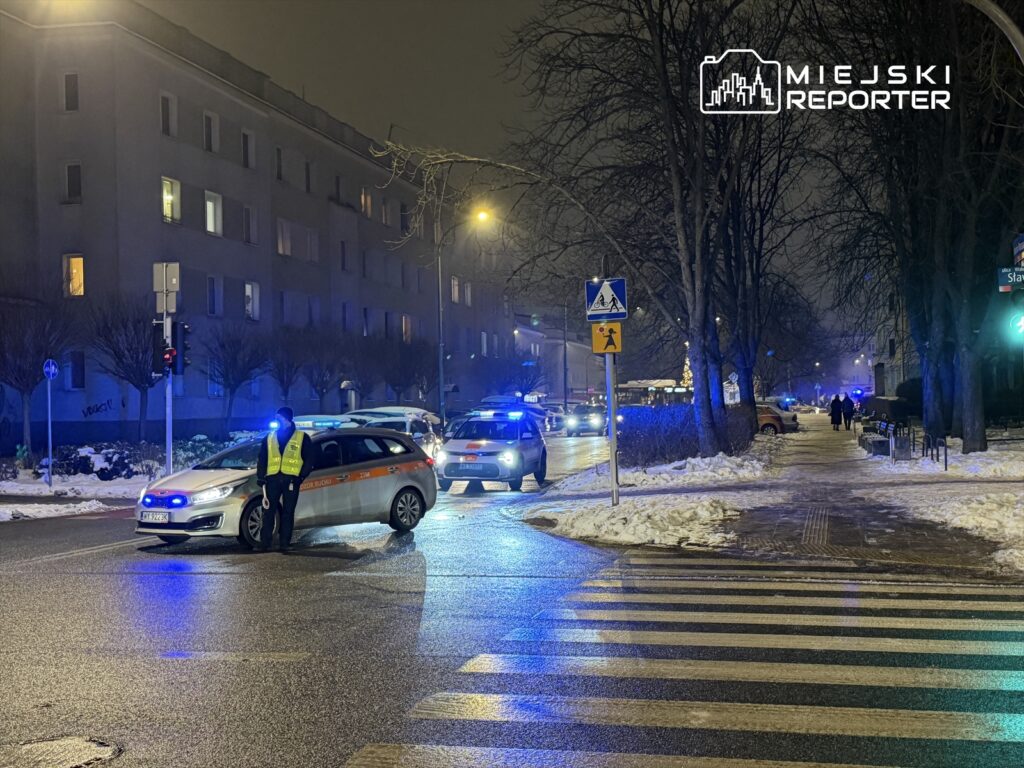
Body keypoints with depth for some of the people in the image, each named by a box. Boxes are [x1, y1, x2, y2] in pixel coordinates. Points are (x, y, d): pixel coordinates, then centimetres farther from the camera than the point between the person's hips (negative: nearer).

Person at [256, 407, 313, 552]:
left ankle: (284, 543, 6)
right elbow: (262, 459, 15)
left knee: (288, 513, 1)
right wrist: (260, 477, 4)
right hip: (272, 479, 2)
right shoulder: (270, 437, 14)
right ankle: (264, 543, 0)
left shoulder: (302, 437, 6)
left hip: (291, 480, -2)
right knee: (268, 511, -3)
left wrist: (301, 476, -7)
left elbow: (309, 460, 5)